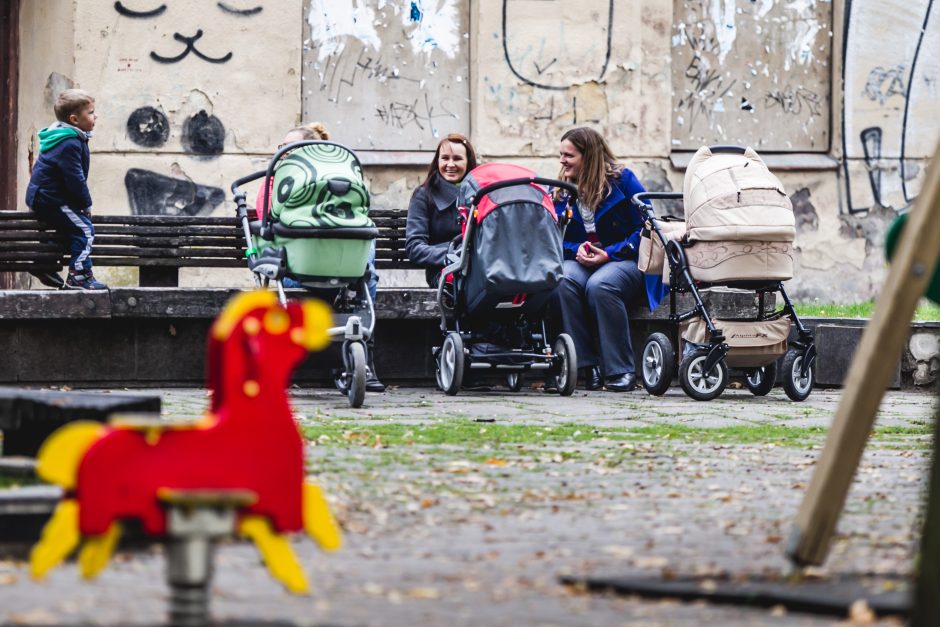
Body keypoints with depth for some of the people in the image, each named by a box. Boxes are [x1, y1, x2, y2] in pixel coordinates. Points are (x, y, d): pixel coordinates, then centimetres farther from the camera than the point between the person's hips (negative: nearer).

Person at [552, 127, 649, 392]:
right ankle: (588, 367, -32)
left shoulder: (622, 180, -1)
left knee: (599, 286, -38)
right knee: (564, 281, -33)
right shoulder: (559, 191, 12)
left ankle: (620, 370, -30)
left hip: (623, 261, -3)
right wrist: (577, 250, -11)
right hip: (579, 261, 4)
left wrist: (609, 254, -15)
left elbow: (645, 228, -5)